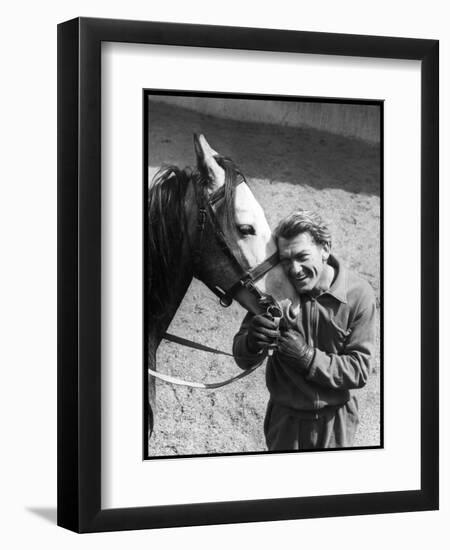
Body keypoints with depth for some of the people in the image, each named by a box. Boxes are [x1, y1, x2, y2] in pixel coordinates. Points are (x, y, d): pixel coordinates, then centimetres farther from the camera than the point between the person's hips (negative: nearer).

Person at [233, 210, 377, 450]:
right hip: (284, 419, 1)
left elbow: (359, 371, -16)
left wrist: (307, 356, -29)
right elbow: (243, 360, -9)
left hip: (335, 420, -1)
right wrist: (252, 343, -33)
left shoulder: (359, 294, -16)